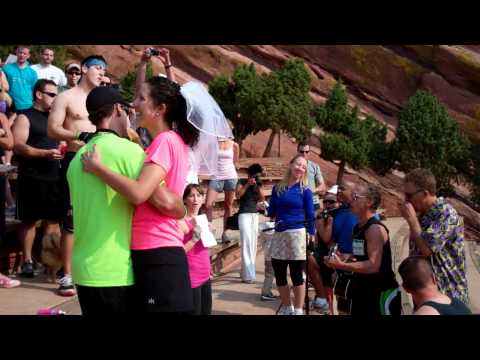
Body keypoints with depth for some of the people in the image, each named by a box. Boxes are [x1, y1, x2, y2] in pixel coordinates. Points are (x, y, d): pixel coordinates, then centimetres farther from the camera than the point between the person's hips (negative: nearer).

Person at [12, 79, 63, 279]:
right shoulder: (25, 118, -3)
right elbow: (18, 147, -15)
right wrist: (46, 153, -24)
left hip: (54, 177, 6)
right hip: (32, 178, -6)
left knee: (54, 219, 5)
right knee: (29, 220, 1)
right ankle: (27, 261, 8)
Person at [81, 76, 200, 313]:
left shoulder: (165, 141, -14)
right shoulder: (173, 141, 16)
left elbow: (138, 193, -27)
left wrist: (96, 167, -15)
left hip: (157, 256, -10)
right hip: (158, 252, 10)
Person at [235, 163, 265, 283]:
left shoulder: (258, 184, 12)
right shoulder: (242, 182, -1)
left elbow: (262, 199, 3)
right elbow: (238, 195, -15)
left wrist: (259, 186, -7)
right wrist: (248, 184, -18)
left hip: (255, 215, 6)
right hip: (244, 214, -6)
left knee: (253, 243, 5)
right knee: (247, 243, -15)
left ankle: (245, 272, 12)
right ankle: (248, 275, -17)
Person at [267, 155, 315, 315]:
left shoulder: (305, 190, 0)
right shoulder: (278, 188, 10)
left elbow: (310, 216, 0)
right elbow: (271, 212, 12)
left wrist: (312, 237, -2)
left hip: (297, 235, -4)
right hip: (279, 235, 4)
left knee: (297, 275, -1)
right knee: (279, 275, 9)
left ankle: (298, 310, 12)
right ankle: (287, 308, 27)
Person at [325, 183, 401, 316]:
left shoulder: (375, 229, -19)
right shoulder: (357, 228, 9)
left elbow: (373, 265, -28)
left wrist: (342, 265, -29)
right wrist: (346, 258, 1)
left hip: (382, 292, -9)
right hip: (361, 291, 9)